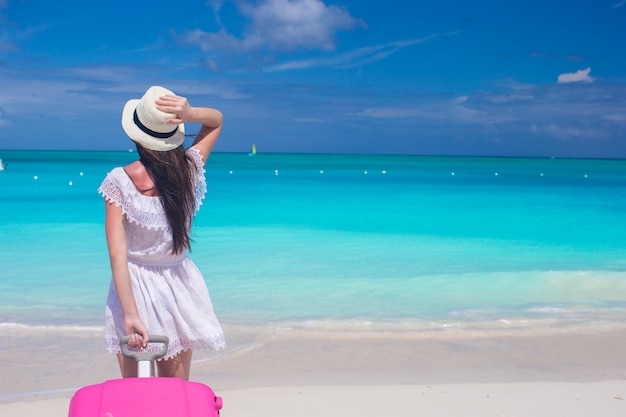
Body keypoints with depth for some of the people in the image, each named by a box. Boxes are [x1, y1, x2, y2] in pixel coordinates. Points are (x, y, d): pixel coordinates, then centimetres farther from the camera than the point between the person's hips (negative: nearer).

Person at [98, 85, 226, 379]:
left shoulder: (119, 181, -18)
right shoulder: (189, 169, -10)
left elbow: (117, 255, -23)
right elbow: (217, 120, 7)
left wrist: (130, 314, -23)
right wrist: (190, 114, -15)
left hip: (135, 286, -3)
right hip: (178, 285, 3)